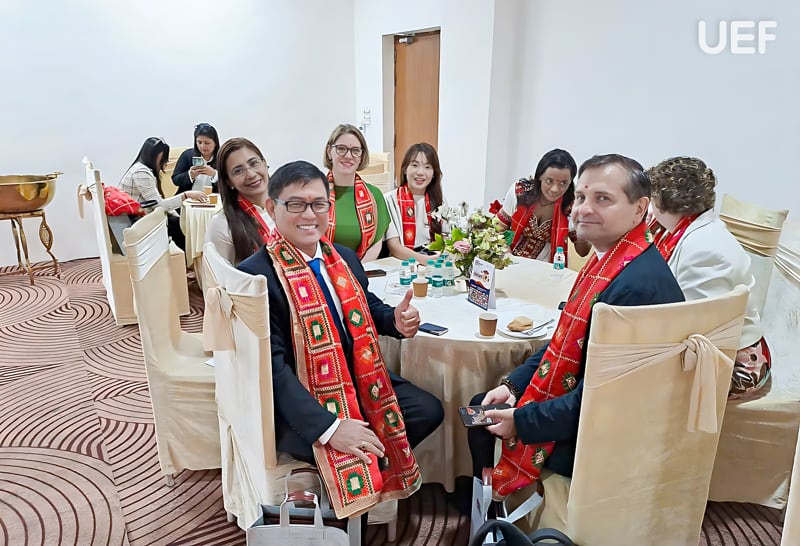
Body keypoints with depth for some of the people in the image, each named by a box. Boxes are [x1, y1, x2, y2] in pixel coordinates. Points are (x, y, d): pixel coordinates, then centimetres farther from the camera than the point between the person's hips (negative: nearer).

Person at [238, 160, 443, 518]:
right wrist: (329, 428, -32)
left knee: (429, 410, 1)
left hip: (358, 381, 7)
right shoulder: (255, 274, -19)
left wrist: (396, 320, -6)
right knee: (353, 459, -26)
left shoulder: (344, 258, 3)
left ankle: (379, 465, 23)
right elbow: (272, 365, -24)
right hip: (297, 404, -7)